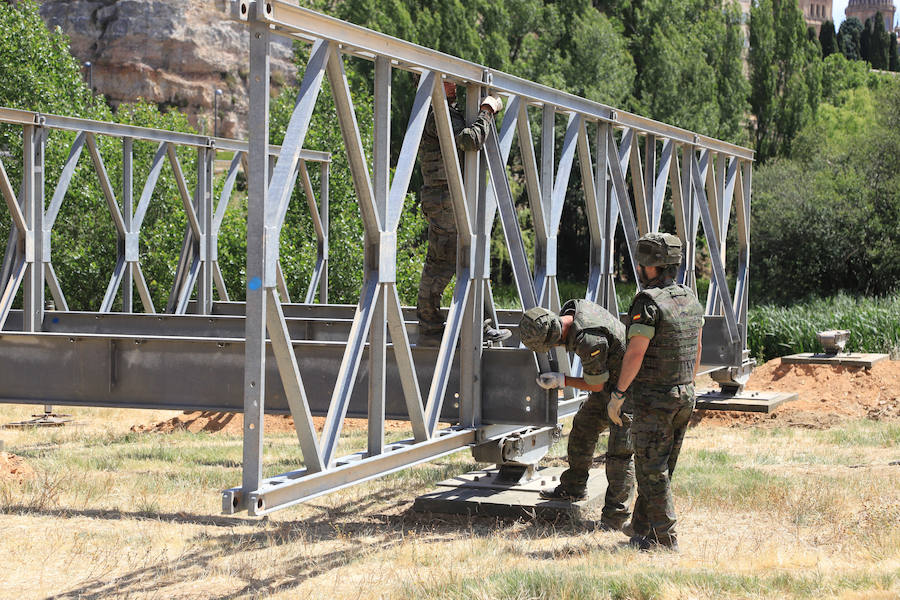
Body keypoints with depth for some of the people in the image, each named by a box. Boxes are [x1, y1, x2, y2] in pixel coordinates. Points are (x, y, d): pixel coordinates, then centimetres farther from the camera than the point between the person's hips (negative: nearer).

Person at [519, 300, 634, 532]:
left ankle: (614, 517, -6)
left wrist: (561, 380, -11)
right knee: (583, 426, 17)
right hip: (610, 382, 10)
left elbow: (596, 385, -21)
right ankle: (573, 487, 33)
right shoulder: (572, 308, -8)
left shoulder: (588, 340, -34)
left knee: (619, 452, -10)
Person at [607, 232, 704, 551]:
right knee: (659, 469, 14)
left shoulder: (649, 301, -18)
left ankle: (665, 539, 2)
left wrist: (618, 393, -13)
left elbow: (636, 352, -20)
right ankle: (641, 533, 21)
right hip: (685, 396, 8)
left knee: (652, 471, 0)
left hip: (653, 399, -8)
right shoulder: (690, 299, 8)